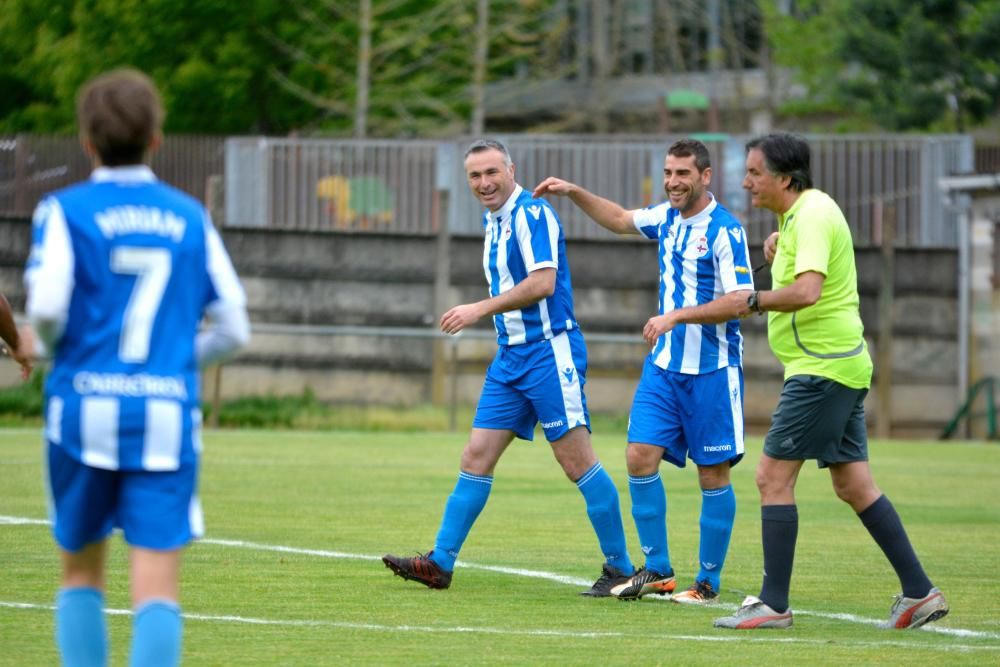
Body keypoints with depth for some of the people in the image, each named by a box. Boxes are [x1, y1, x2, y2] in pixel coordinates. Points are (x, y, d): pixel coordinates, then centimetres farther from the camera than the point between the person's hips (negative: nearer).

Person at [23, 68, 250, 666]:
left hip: (85, 408, -1)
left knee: (82, 573, 17)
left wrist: (49, 345, 9)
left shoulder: (65, 211, 1)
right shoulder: (190, 217, 9)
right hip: (168, 413, 1)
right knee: (157, 588, -5)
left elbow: (46, 306, -13)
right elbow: (233, 328, 7)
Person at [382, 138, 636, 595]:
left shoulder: (532, 214, -13)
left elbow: (543, 283, -23)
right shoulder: (493, 220, 15)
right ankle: (440, 563, 7)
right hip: (511, 356, 9)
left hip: (549, 352, -9)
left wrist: (480, 309, -21)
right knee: (476, 457, 5)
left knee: (577, 462, -7)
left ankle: (620, 568, -1)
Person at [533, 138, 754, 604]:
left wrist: (677, 316, -26)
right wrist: (574, 193, 18)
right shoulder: (668, 217, 8)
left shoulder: (725, 230, -14)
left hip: (711, 370, -7)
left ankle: (709, 582, 9)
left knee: (713, 475, 1)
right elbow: (620, 219, 28)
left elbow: (740, 300, -21)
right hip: (664, 365, 7)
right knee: (640, 456, -2)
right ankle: (657, 571, 8)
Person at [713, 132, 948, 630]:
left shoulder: (812, 214, -16)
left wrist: (755, 301, -16)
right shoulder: (797, 214, 15)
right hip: (841, 365, 10)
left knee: (773, 476, -7)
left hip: (823, 367, -10)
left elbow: (807, 290, -30)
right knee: (853, 485, 10)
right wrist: (778, 248, 13)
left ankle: (774, 604, -6)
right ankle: (920, 593, 10)